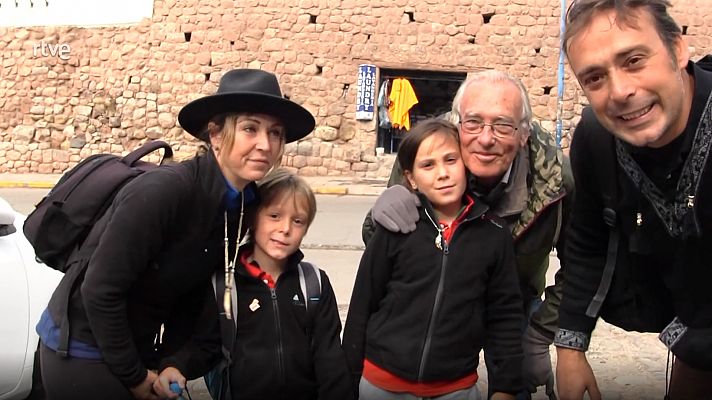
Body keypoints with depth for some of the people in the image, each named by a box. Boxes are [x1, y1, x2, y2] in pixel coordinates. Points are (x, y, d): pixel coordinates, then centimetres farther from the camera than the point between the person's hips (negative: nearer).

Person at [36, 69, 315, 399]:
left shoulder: (244, 206, -5)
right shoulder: (162, 191, -27)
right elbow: (100, 291, -23)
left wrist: (170, 364, 2)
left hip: (140, 348, 6)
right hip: (83, 351, -6)